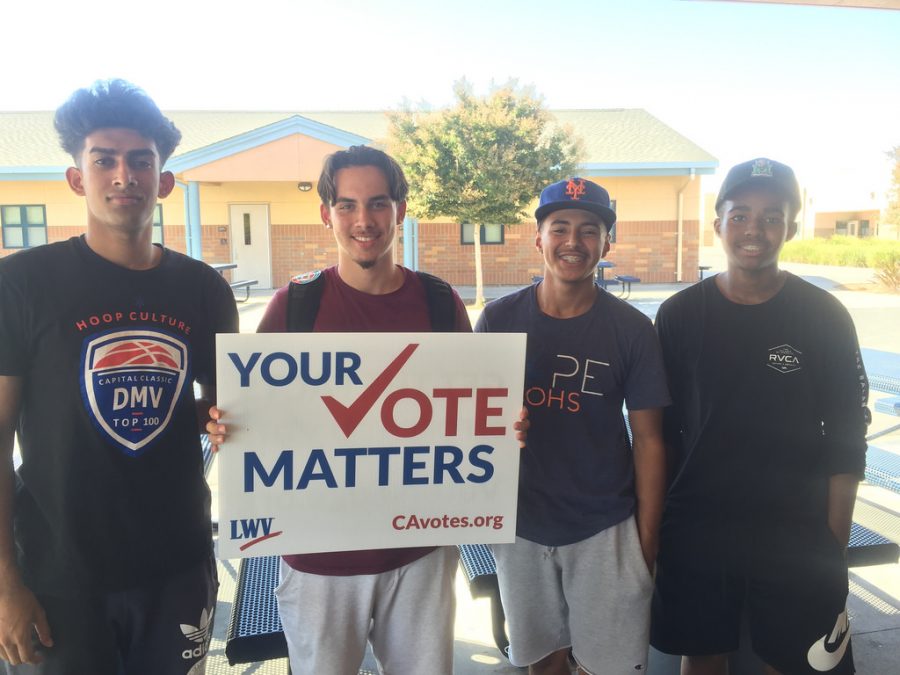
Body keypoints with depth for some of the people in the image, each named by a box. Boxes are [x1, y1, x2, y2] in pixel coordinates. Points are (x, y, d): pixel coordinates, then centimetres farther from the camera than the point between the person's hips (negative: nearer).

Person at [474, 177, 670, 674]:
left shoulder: (631, 329, -6)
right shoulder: (499, 319, -4)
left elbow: (648, 439, -2)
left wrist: (647, 537, -2)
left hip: (605, 530, -1)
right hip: (520, 525, 1)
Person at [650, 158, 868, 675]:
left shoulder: (825, 317, -5)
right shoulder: (680, 315, -3)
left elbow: (846, 440, -1)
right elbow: (659, 429, 2)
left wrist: (835, 545, -2)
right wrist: (653, 523, 2)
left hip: (797, 538, 0)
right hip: (694, 532, 1)